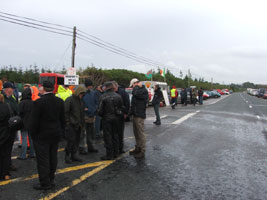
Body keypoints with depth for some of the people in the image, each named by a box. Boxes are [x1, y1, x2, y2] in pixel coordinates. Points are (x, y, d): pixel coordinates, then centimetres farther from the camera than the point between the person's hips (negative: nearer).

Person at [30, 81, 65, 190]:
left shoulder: (38, 102, -18)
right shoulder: (60, 101, -1)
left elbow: (34, 121, -14)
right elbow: (62, 119, 6)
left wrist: (33, 134, -2)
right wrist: (61, 131, 15)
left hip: (42, 135, -6)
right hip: (56, 134, 6)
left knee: (43, 159, 4)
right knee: (53, 158, 16)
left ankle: (45, 183, 13)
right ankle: (51, 179, 29)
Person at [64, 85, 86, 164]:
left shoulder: (80, 101, 16)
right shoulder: (69, 100, -8)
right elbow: (65, 112, -12)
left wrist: (82, 124, 17)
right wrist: (68, 122, -15)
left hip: (78, 125, 8)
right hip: (71, 125, -7)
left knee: (77, 140, 10)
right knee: (71, 140, -6)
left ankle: (74, 155, 21)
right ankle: (67, 156, 7)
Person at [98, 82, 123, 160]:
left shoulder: (103, 97, -12)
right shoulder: (118, 96, 1)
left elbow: (100, 109, -11)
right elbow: (121, 108, 3)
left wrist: (101, 115, 9)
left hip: (107, 118, -4)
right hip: (116, 118, 5)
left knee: (108, 136, 2)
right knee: (115, 135, 15)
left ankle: (109, 155, 4)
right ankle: (115, 153, 22)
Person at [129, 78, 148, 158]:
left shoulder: (144, 90, -13)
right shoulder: (138, 90, 17)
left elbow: (136, 93, -32)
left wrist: (137, 86, -13)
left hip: (140, 115, -10)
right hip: (135, 115, 10)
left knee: (141, 133, -6)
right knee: (136, 133, 16)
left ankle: (142, 151, 0)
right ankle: (138, 148, 27)